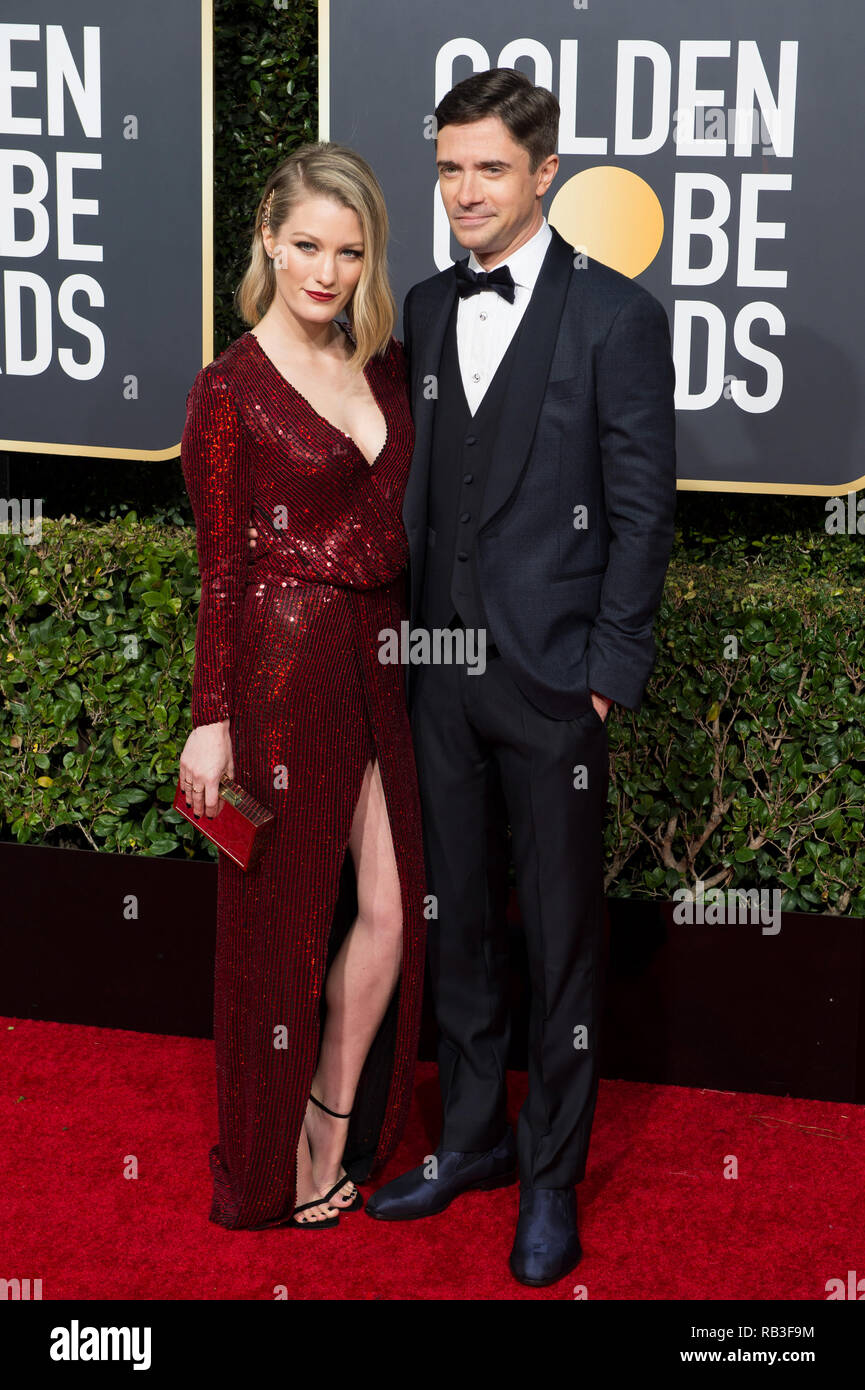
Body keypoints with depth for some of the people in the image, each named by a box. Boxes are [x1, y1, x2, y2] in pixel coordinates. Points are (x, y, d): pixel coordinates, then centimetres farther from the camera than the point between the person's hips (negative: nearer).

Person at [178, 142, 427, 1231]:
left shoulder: (385, 365, 8)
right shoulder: (230, 390, -9)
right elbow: (221, 569, -8)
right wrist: (211, 719, -7)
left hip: (385, 660, 6)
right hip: (288, 664, -6)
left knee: (394, 910, 7)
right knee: (286, 915, 6)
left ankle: (338, 1135, 27)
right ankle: (273, 1169, 23)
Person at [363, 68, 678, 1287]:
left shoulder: (617, 316, -8)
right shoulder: (427, 308, 10)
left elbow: (642, 510, -8)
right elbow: (420, 485, 11)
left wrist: (607, 674, -12)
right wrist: (412, 634, 6)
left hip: (552, 680, -5)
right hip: (442, 670, 6)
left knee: (562, 935, 6)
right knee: (457, 917, 15)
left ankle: (553, 1174, 20)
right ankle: (472, 1137, 32)